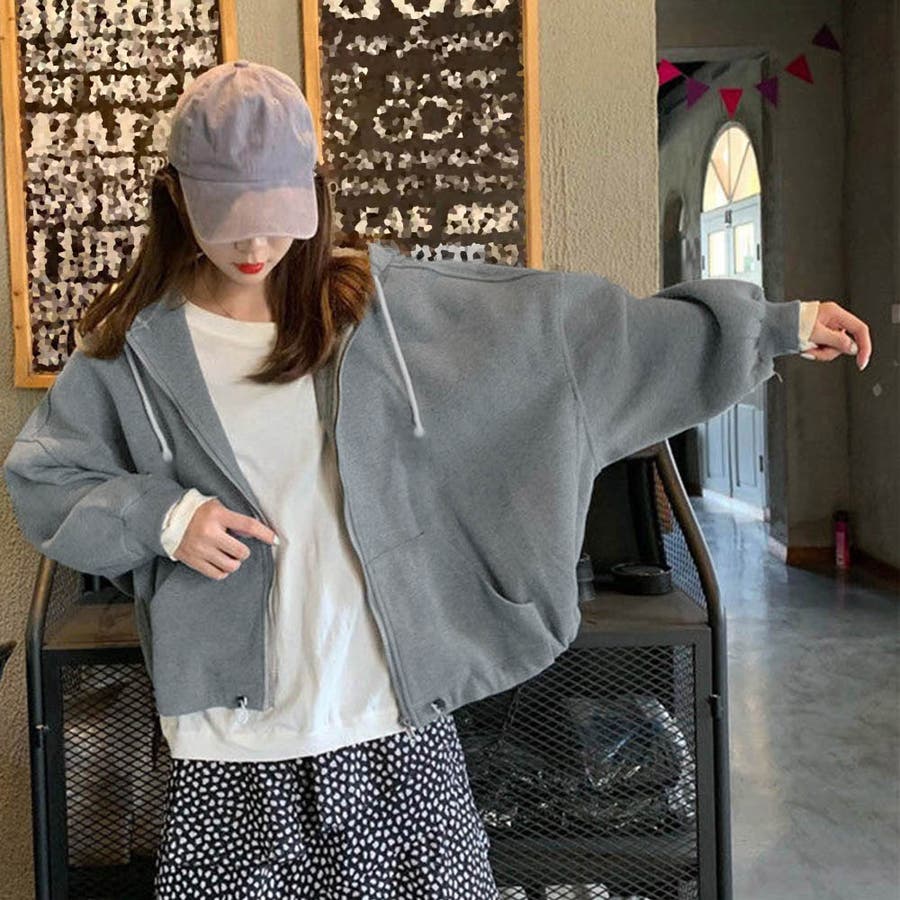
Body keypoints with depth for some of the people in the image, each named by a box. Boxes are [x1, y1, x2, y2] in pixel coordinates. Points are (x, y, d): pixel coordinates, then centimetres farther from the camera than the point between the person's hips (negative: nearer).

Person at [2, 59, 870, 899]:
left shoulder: (382, 302, -2)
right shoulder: (135, 345, 0)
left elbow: (576, 323, -1)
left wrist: (773, 323, -1)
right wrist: (162, 515, -11)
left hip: (396, 715, 1)